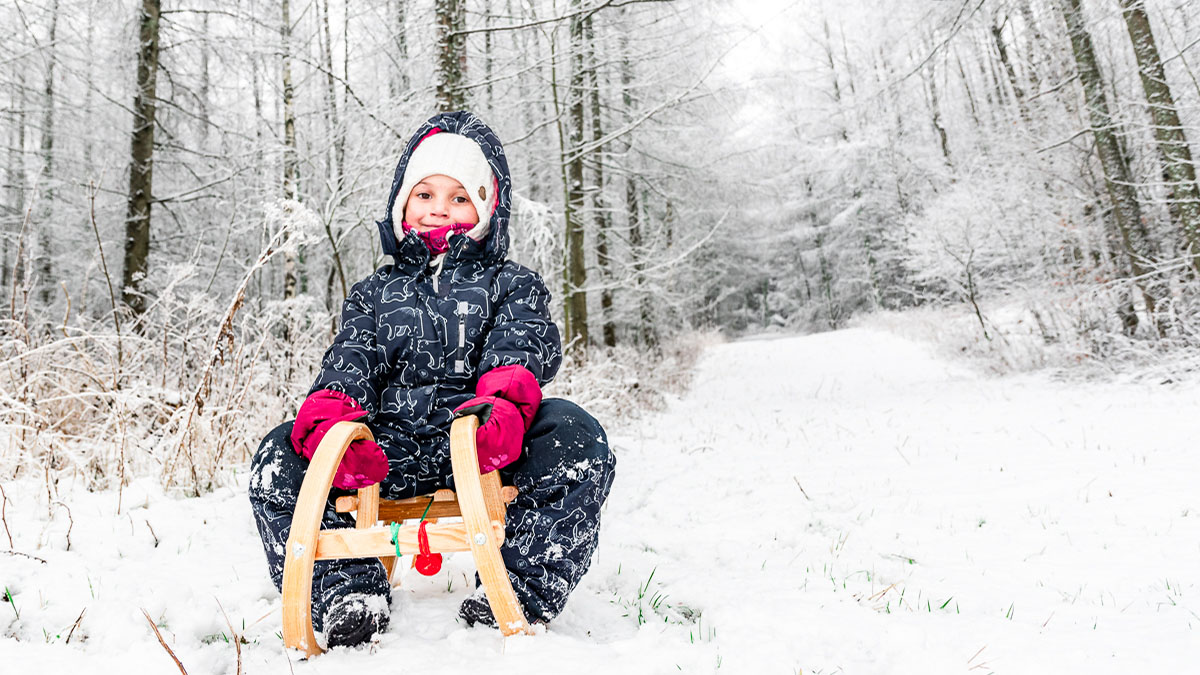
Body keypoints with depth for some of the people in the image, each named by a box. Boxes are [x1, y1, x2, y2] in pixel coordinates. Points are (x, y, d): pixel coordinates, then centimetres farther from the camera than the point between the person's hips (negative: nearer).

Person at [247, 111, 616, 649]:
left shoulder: (514, 285, 14)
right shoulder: (374, 294, 21)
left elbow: (521, 348, -6)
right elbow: (349, 362, 4)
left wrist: (503, 406, -32)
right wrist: (328, 422, -21)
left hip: (486, 450, -2)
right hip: (388, 449, 3)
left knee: (574, 436, -31)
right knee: (279, 460, -17)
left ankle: (519, 587, -23)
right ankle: (347, 592, -16)